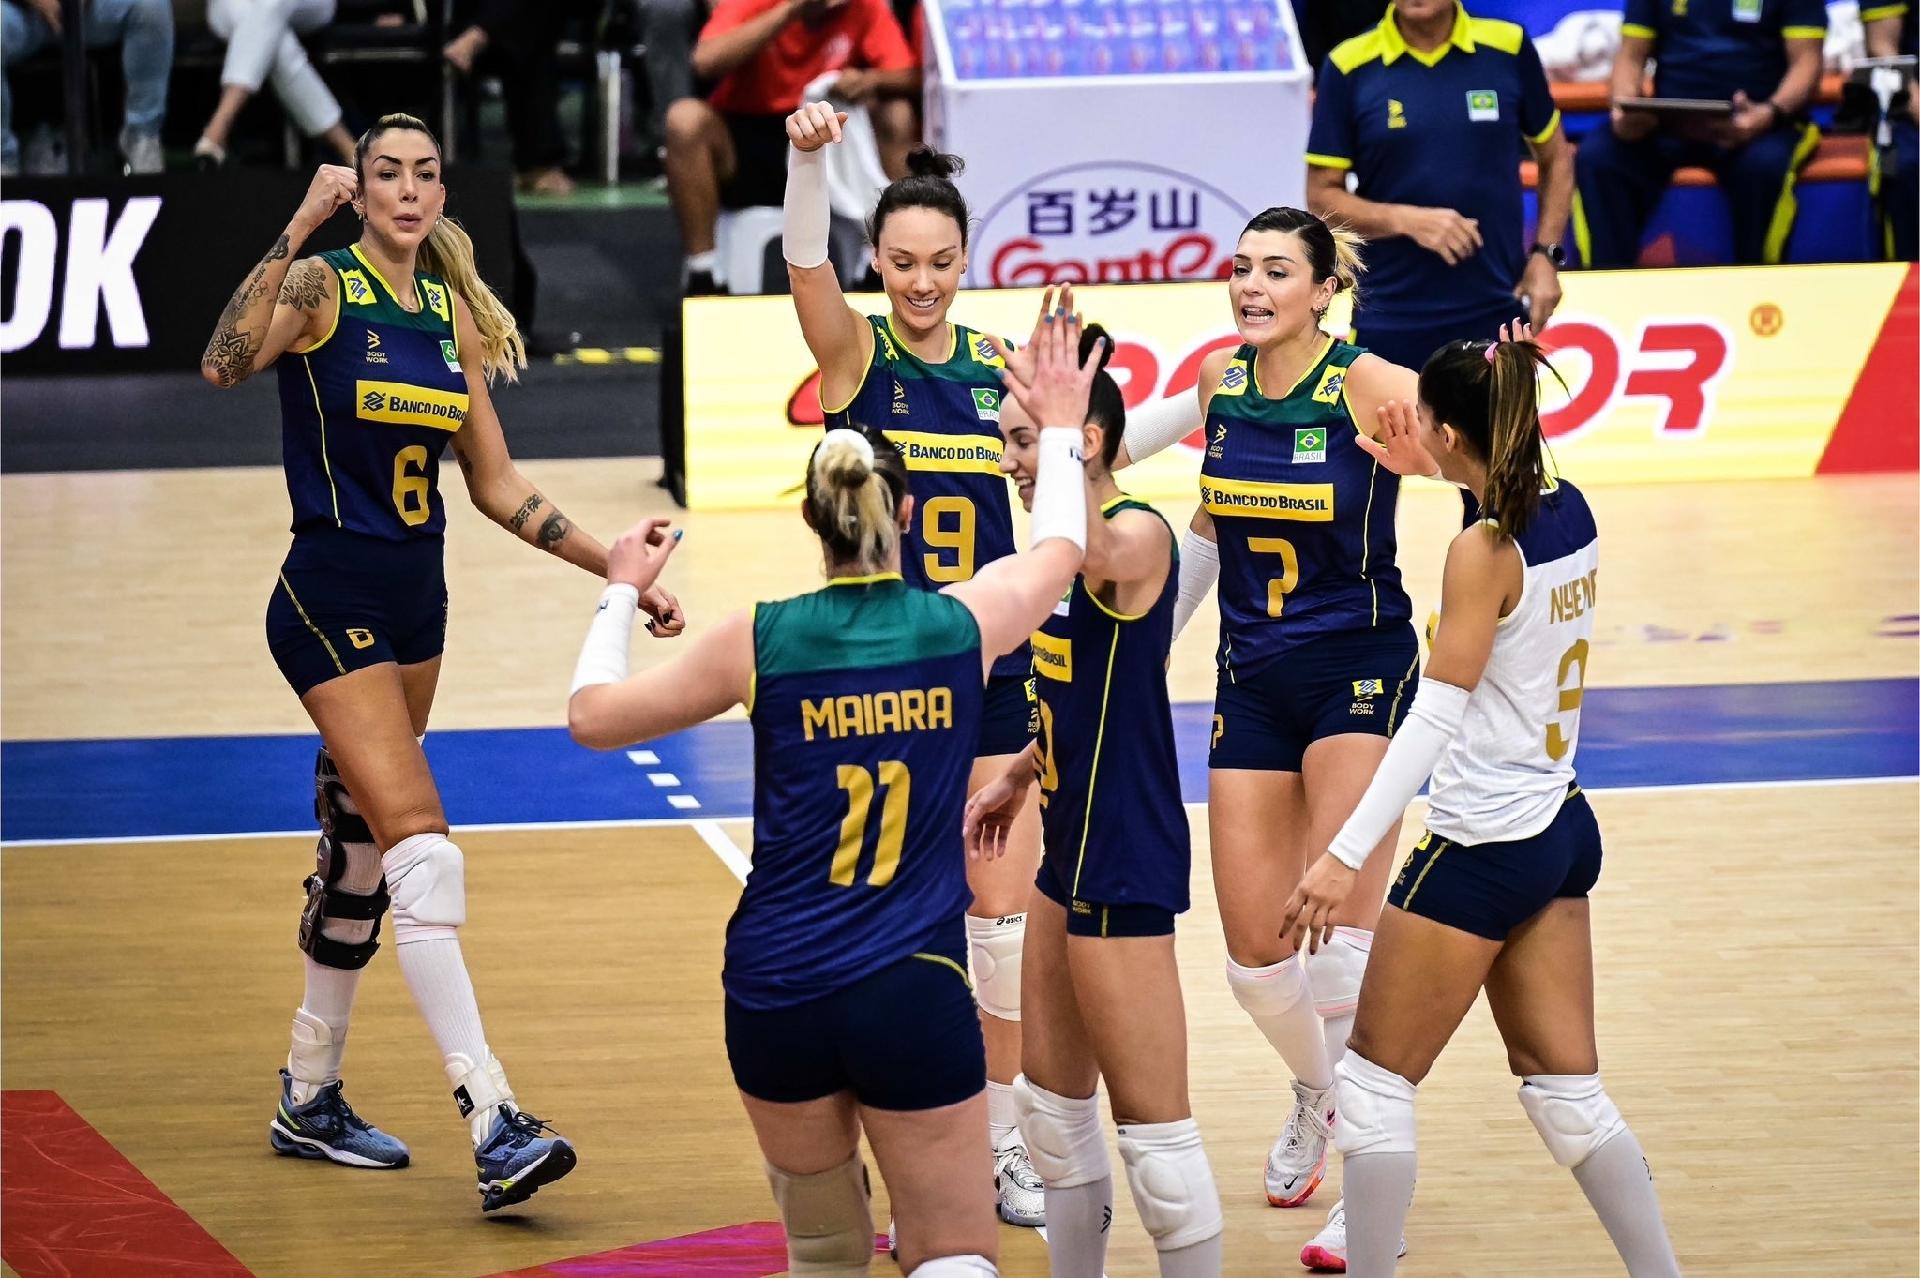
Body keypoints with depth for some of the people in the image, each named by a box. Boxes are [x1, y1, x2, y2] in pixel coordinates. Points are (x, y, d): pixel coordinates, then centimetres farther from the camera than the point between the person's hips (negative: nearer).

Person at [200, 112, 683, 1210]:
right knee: (422, 850, -16)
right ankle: (496, 1127, -23)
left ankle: (310, 1097, 29)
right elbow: (226, 365, -31)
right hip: (332, 604, -7)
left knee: (361, 854, 16)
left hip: (416, 606, 7)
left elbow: (498, 486, 15)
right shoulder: (324, 289, -10)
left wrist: (617, 567, 9)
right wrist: (295, 234, -35)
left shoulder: (454, 313, 9)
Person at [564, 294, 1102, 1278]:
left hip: (773, 990, 1)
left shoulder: (763, 641, -4)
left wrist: (620, 591, 24)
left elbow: (591, 714, 8)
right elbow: (1060, 548, 21)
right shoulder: (962, 624, -2)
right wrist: (1059, 427, 38)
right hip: (913, 993, -1)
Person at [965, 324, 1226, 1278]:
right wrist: (1020, 775, 30)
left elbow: (1079, 547, -42)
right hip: (1074, 848, 10)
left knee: (1153, 1131, -5)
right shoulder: (1079, 553, 10)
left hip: (1125, 862, -10)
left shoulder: (1137, 537, -17)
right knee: (1054, 1106, 19)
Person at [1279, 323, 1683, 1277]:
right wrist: (1432, 455, 39)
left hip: (1483, 849, -8)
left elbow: (1434, 720, -23)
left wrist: (1347, 854, -24)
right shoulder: (1570, 511, 2)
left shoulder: (1482, 552, -19)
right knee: (1568, 1091, 14)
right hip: (1562, 831, 8)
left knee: (1373, 1084, 4)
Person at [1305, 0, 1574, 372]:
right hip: (1389, 324, -1)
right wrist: (1406, 220, -17)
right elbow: (1322, 197, 0)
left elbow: (1555, 159, 14)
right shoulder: (1350, 67, -4)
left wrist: (1546, 255, 2)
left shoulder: (1509, 50, 1)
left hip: (1497, 317, 1)